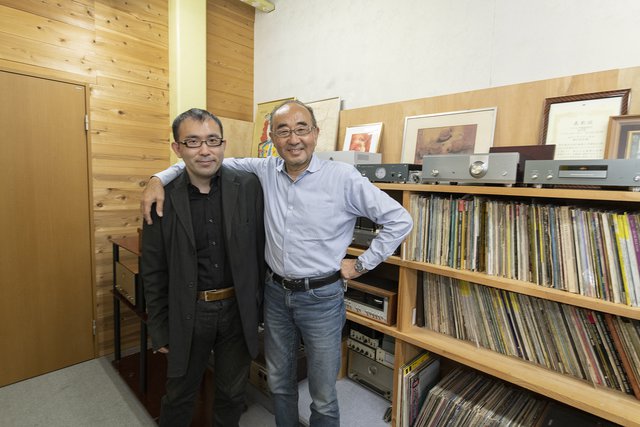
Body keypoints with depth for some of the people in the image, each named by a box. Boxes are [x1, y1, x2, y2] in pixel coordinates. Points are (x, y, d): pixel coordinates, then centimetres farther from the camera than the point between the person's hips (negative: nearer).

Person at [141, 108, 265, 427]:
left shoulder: (248, 186, -8)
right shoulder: (164, 197, -8)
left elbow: (260, 251, -2)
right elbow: (154, 271, -1)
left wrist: (259, 308, 2)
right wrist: (159, 330, 2)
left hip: (238, 309, 1)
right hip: (188, 313, 0)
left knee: (232, 394, 21)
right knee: (179, 396, 22)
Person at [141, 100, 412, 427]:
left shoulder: (344, 177, -13)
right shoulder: (264, 171, -2)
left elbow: (399, 220, -10)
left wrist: (362, 264, -9)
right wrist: (159, 179, -7)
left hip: (321, 297, -3)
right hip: (276, 293, 4)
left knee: (323, 396, 14)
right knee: (278, 383, 24)